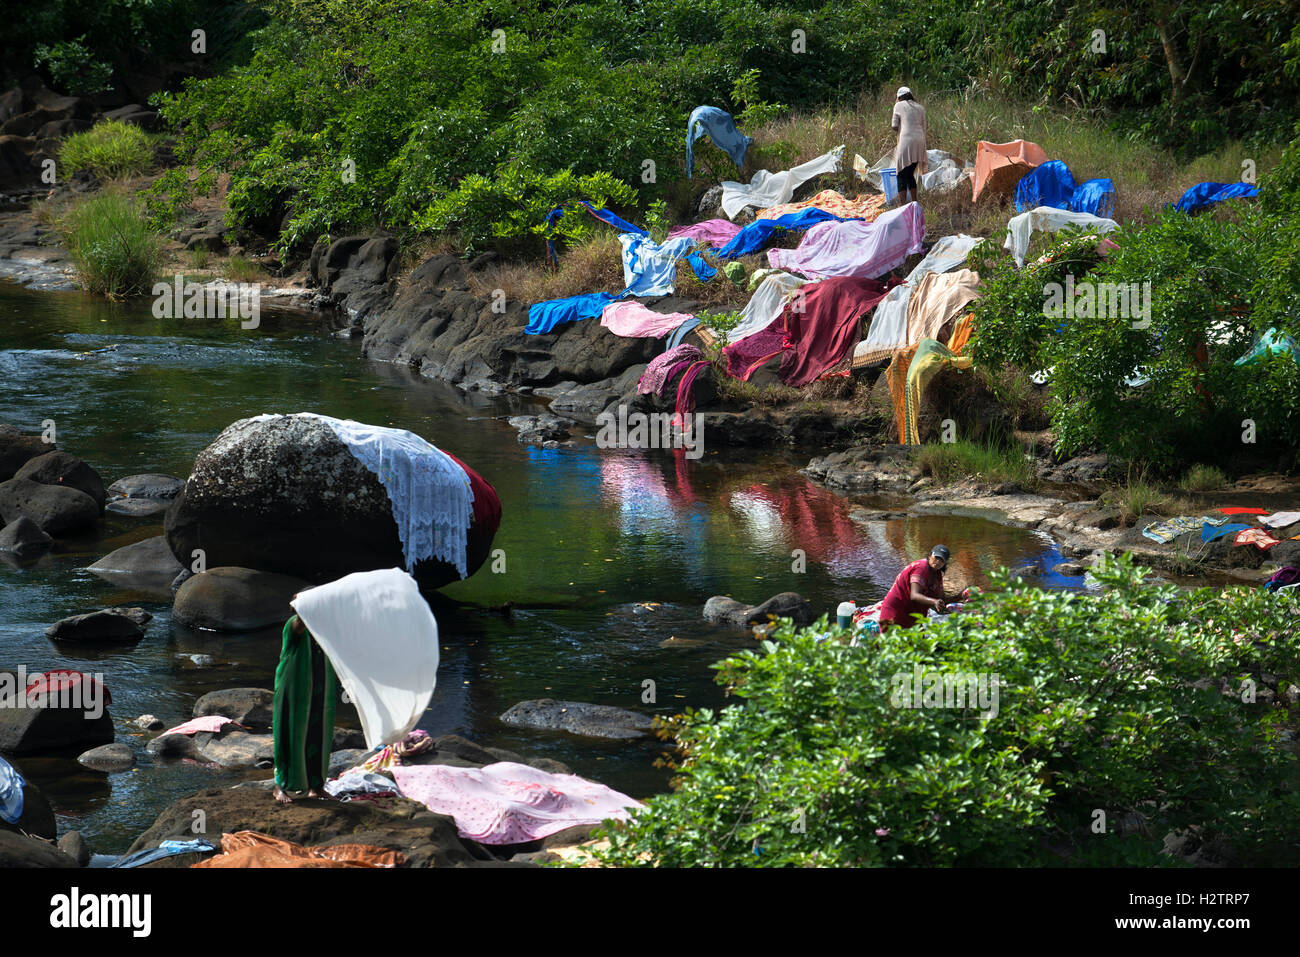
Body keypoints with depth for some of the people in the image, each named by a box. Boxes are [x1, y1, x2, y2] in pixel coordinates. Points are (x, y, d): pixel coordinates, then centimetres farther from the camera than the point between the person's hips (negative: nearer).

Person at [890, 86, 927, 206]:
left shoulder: (899, 105, 3)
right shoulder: (920, 108, 16)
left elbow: (894, 126, 0)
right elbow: (923, 128, 16)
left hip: (906, 141, -5)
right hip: (919, 142, 6)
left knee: (902, 175, -2)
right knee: (910, 174, 16)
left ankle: (902, 204, -10)